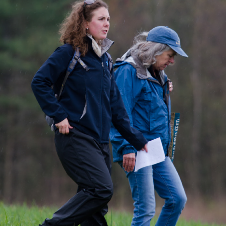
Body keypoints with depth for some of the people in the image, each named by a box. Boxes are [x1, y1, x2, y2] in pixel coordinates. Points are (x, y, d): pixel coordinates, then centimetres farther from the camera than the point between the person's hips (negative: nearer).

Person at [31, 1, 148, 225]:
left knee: (96, 206, 4)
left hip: (100, 139, 7)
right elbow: (39, 82, -10)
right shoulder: (69, 52, -5)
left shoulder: (104, 58, 16)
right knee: (101, 189, -21)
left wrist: (137, 140, 15)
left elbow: (115, 105, 18)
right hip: (76, 137, -7)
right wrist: (58, 116, -15)